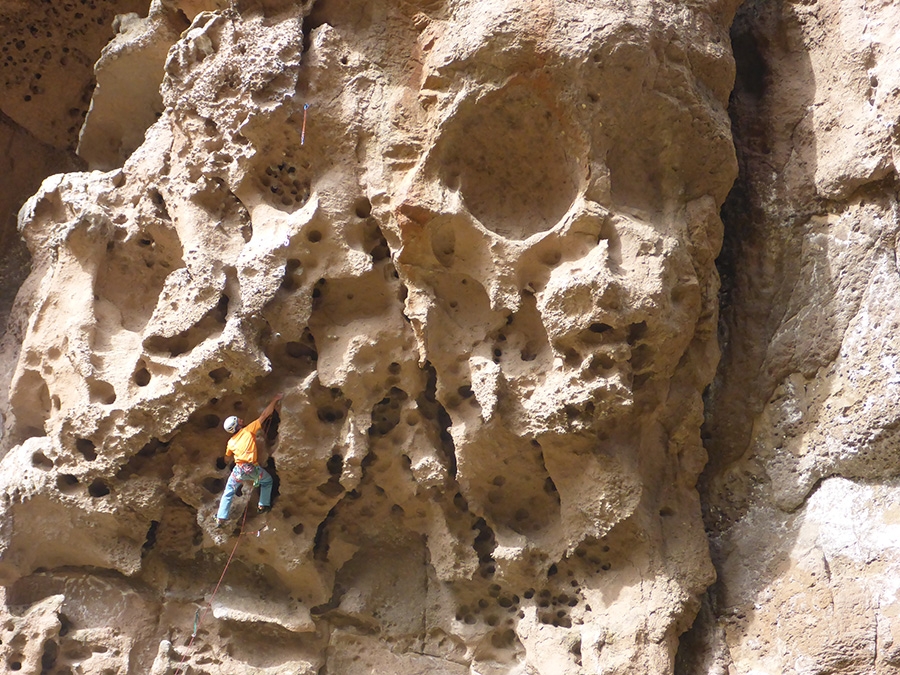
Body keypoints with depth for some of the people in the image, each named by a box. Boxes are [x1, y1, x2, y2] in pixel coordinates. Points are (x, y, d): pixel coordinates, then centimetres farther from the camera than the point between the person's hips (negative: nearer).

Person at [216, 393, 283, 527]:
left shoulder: (231, 442, 13)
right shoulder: (249, 430, 2)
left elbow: (226, 458, 27)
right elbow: (265, 415, 2)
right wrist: (274, 400, 9)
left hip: (239, 469, 2)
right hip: (252, 468, -2)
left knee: (228, 493, 16)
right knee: (267, 481, 27)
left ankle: (220, 518, 10)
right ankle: (263, 505, 24)